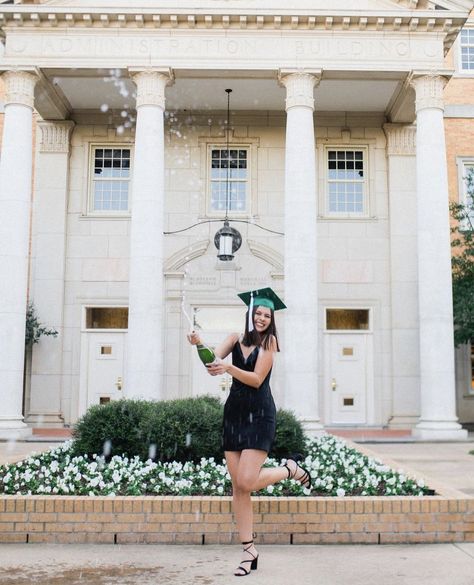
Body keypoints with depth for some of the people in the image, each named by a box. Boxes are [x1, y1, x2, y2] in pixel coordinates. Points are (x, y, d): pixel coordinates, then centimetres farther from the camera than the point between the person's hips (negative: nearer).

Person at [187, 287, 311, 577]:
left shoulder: (269, 341, -4)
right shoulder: (236, 338, 8)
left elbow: (256, 379, -13)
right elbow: (213, 359, -7)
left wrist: (228, 368, -27)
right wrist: (200, 344, -26)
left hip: (260, 415, -5)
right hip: (234, 413, 5)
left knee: (246, 482, -14)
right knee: (238, 487, 3)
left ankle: (292, 468, 14)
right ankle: (249, 551, 12)